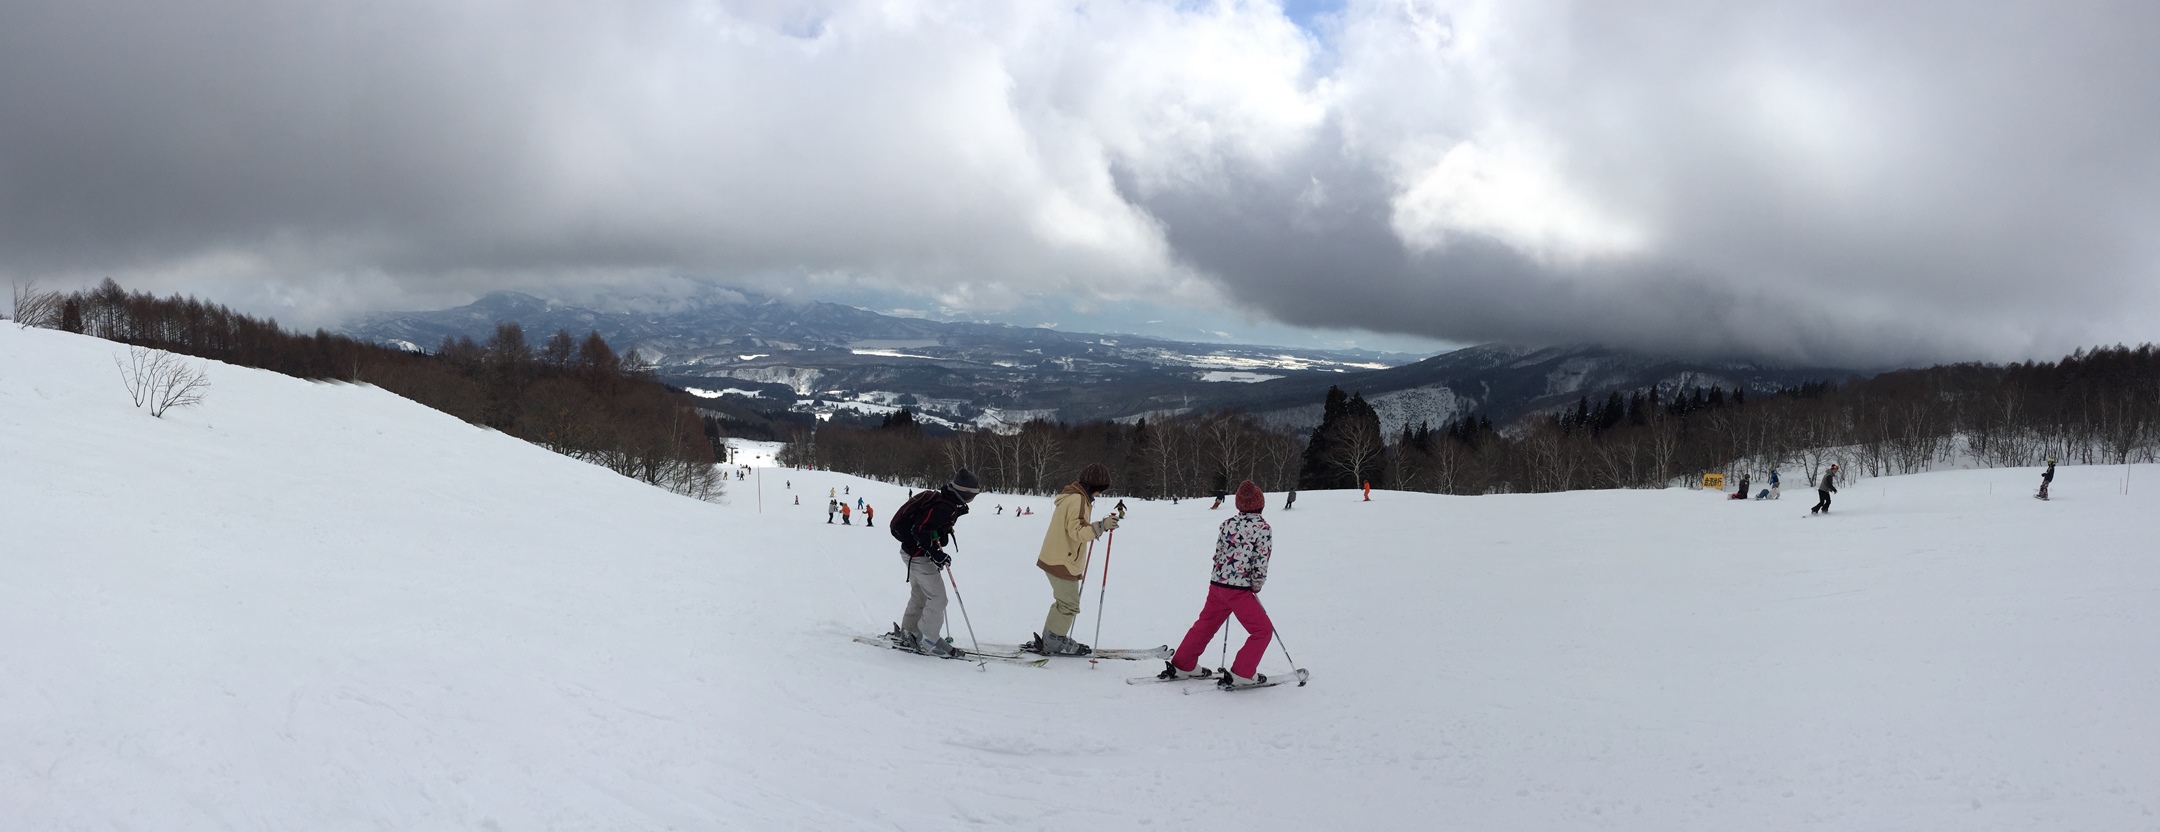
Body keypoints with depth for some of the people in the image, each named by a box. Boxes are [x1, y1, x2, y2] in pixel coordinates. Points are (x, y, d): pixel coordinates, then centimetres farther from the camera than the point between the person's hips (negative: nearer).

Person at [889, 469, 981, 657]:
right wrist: (937, 554, -29)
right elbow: (920, 530, -31)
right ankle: (929, 641, 2)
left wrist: (936, 553, 18)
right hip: (918, 555, -11)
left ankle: (908, 632, 34)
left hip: (912, 552, 11)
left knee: (920, 595, 22)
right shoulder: (944, 508, -27)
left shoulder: (944, 502, 4)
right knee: (937, 598, -5)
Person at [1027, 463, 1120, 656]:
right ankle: (1054, 643, 4)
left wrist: (1098, 527, 16)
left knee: (1064, 602, 20)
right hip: (1063, 561, -10)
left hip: (1056, 558, 10)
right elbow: (1077, 531, -27)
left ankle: (1049, 640, 26)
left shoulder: (1070, 495, 13)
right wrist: (1101, 525, -33)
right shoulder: (1078, 500, -19)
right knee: (1069, 604, -2)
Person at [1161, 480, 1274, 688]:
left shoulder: (1228, 523, 6)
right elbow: (1261, 563, -11)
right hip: (1239, 589, -6)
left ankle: (1181, 666, 29)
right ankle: (1241, 674, 1)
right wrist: (1256, 587, 4)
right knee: (1263, 630, 6)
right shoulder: (1263, 528, -9)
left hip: (1216, 584, 6)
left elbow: (1218, 554, 9)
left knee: (1205, 625, 21)